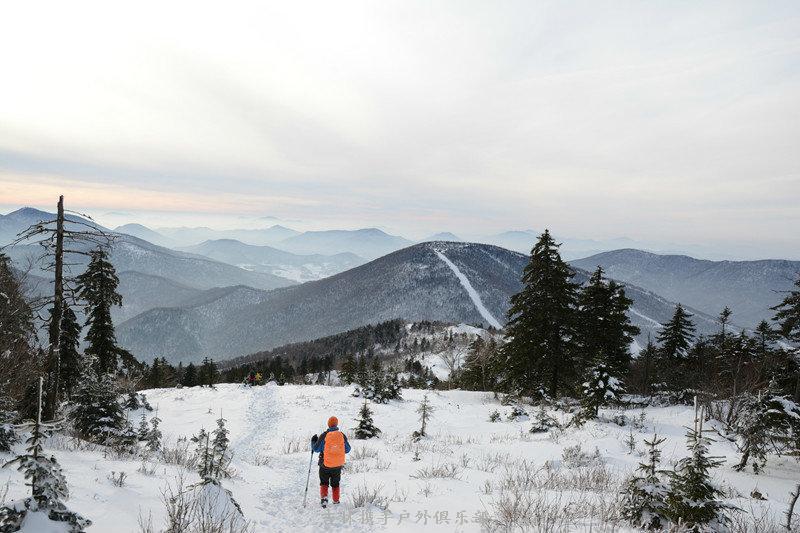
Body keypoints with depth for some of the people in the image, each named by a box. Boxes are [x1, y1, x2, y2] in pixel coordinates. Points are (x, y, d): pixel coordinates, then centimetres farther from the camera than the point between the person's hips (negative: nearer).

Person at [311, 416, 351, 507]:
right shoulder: (342, 436, -6)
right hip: (338, 465, 2)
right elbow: (347, 450, 5)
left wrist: (313, 441, 10)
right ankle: (336, 501, 25)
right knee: (335, 484, 20)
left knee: (324, 483, 15)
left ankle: (324, 497, -6)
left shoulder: (324, 435, -14)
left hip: (325, 465, -2)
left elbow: (316, 449, -7)